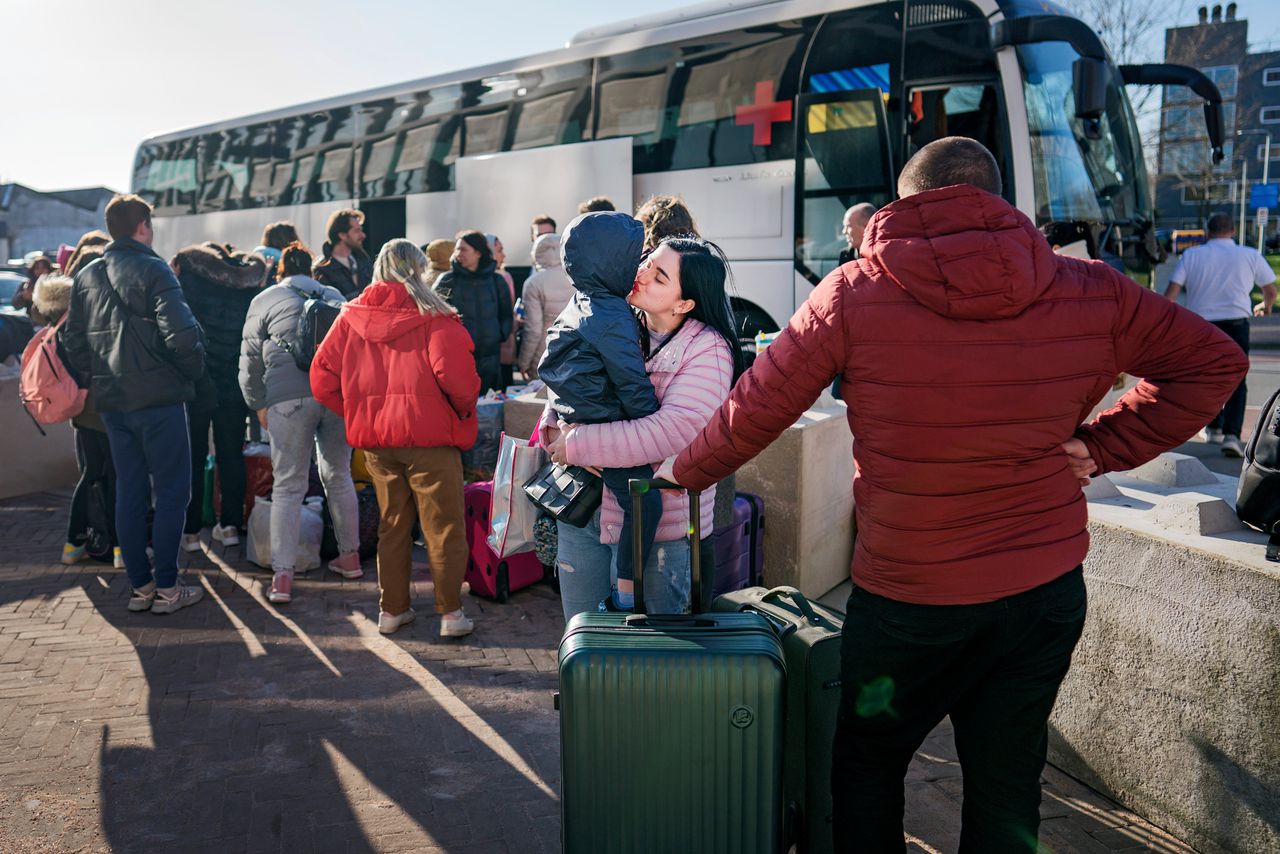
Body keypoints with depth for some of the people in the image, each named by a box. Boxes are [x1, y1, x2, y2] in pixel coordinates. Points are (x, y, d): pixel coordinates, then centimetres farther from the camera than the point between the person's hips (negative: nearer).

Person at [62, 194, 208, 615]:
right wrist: (193, 370, -4)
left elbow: (73, 341, 11)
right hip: (158, 399, -6)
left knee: (129, 493, 11)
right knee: (172, 492, 1)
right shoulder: (153, 270, -9)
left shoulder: (86, 276, 11)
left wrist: (96, 382, 18)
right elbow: (180, 332, -20)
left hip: (111, 402, 7)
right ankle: (167, 587, 3)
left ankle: (140, 586, 17)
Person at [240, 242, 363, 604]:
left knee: (287, 485, 2)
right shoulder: (335, 296, 22)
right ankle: (350, 556, 26)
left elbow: (250, 360, 10)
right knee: (339, 477, 17)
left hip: (289, 396, -3)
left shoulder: (264, 301, 12)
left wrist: (259, 404, 20)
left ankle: (282, 576, -2)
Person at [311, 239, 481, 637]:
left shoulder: (351, 317, 7)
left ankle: (392, 609, 24)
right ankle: (451, 613, 9)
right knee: (443, 527, 5)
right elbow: (453, 370, -21)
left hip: (375, 439, 5)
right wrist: (465, 409, -3)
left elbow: (322, 379, 4)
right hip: (429, 437, -5)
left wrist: (357, 413, 13)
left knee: (392, 525, 17)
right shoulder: (432, 315, -8)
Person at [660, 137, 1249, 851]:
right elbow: (1214, 360, 7)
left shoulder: (855, 293, -12)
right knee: (1007, 787, 17)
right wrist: (1102, 448, 3)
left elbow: (756, 408, -5)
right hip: (1050, 589, 3)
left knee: (867, 766, 19)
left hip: (909, 598, -3)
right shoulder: (1087, 292, -3)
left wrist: (686, 472, 12)